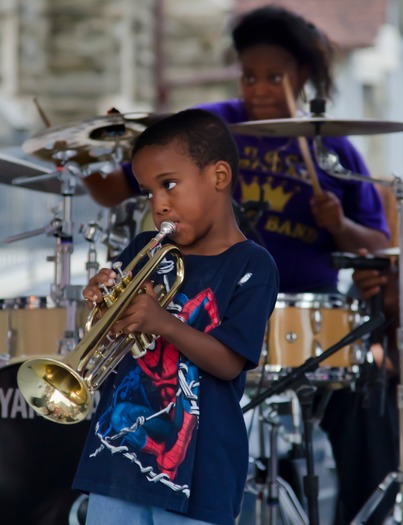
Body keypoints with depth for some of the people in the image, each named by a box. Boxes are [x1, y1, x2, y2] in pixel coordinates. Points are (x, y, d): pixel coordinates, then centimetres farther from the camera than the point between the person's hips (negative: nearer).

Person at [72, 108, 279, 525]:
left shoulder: (251, 266, -6)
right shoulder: (143, 250, 10)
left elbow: (229, 363, -12)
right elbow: (111, 331, 13)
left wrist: (165, 324, -25)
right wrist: (101, 301, -9)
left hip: (197, 465, -5)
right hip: (117, 449, 5)